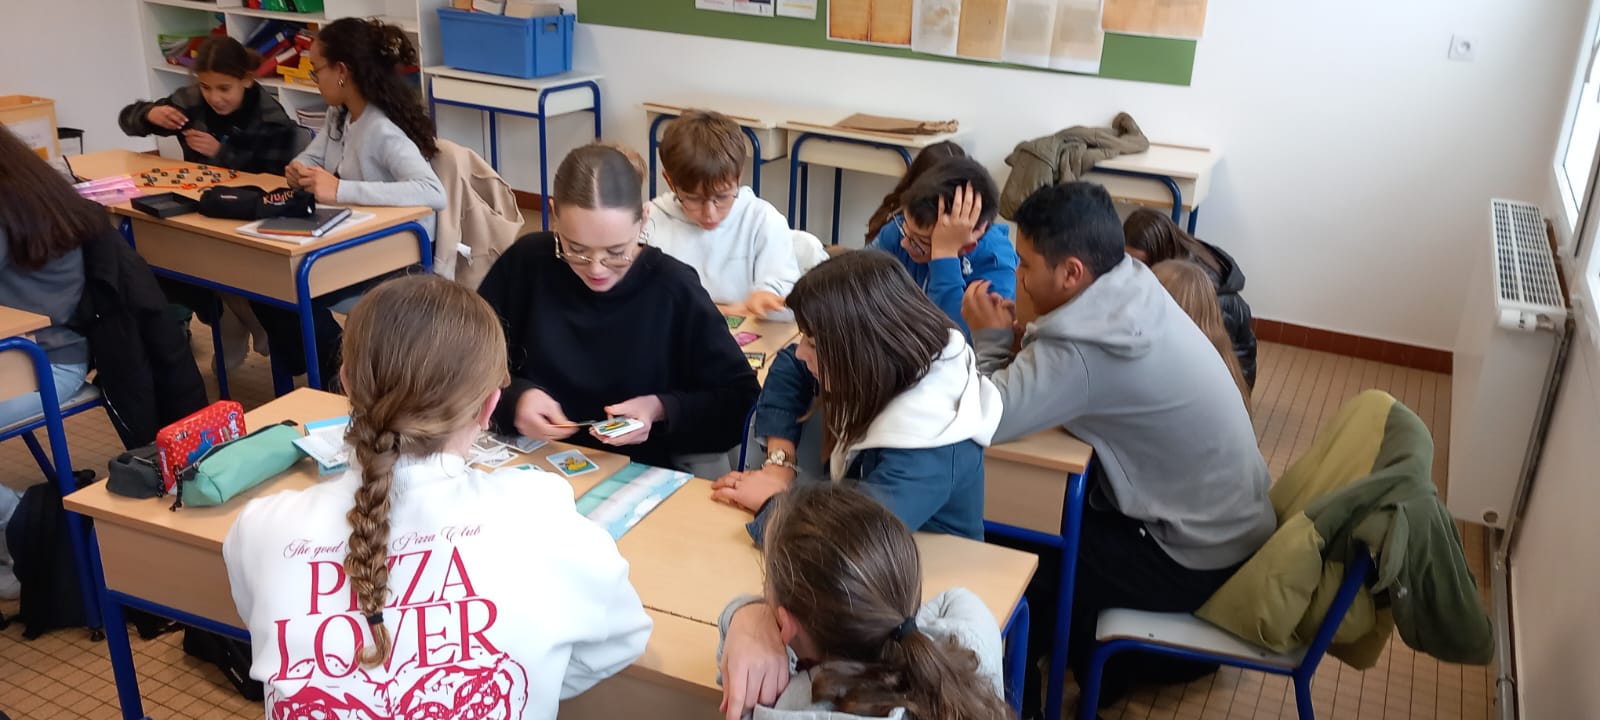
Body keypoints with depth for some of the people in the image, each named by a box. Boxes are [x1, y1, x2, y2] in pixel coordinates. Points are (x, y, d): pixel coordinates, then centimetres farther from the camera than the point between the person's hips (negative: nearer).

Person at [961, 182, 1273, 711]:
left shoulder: (1083, 348, -31)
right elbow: (1045, 376, 7)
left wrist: (989, 339, -16)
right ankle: (1113, 648, 29)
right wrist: (1009, 337, -11)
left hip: (1200, 559, -8)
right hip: (1232, 517, 8)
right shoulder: (1132, 287, -4)